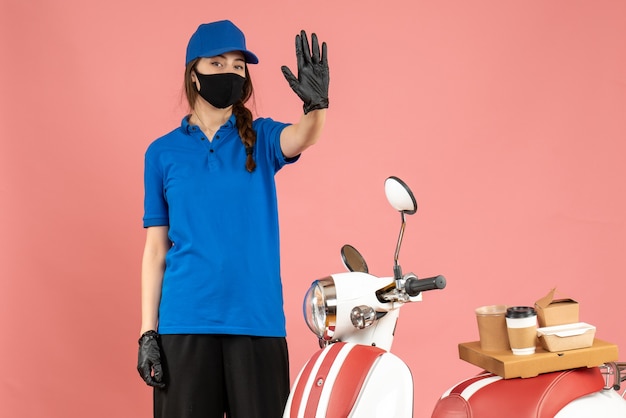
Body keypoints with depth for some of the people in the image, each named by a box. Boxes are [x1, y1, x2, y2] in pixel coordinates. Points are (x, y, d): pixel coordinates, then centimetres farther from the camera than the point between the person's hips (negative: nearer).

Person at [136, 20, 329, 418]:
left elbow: (301, 137, -17)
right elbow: (156, 248, 6)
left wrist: (316, 104, -40)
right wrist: (148, 332, 1)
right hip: (185, 321, 0)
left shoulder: (260, 138, 6)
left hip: (257, 318, 0)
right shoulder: (163, 152, 6)